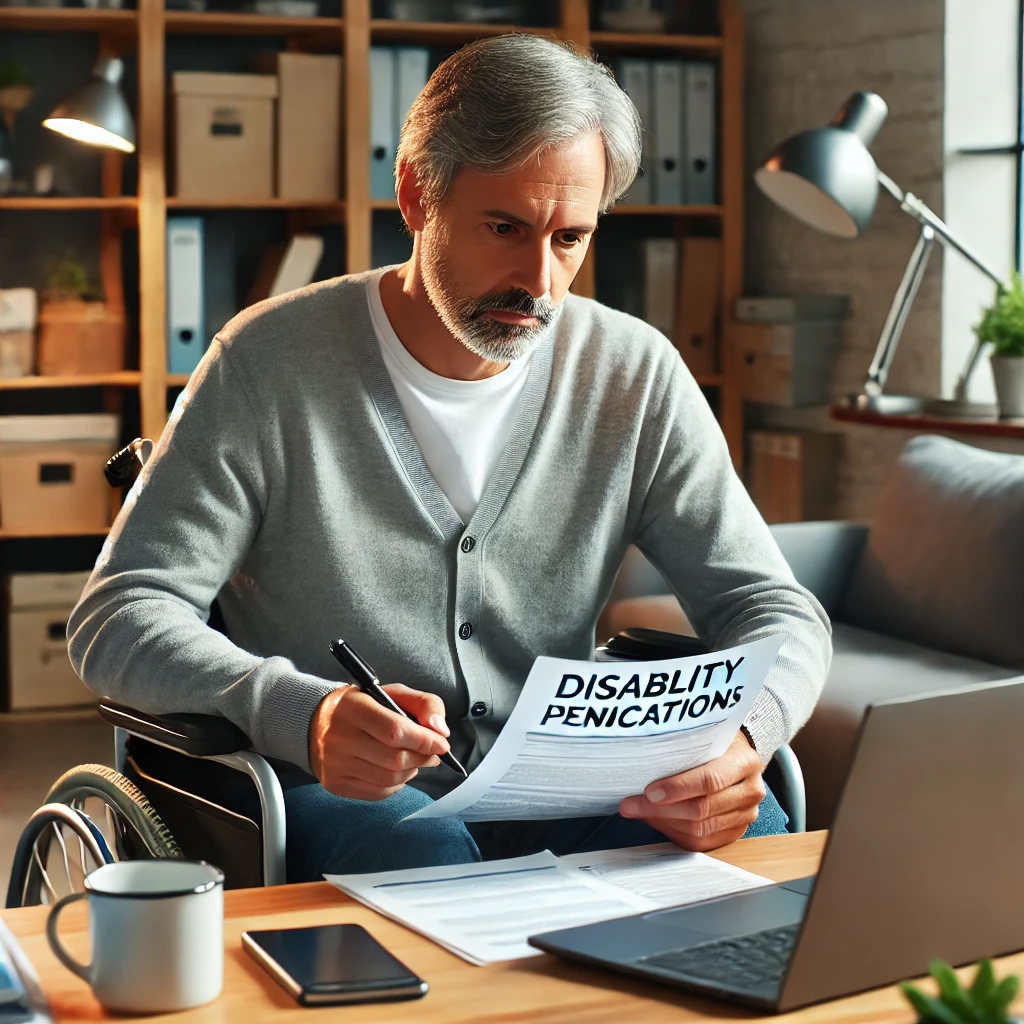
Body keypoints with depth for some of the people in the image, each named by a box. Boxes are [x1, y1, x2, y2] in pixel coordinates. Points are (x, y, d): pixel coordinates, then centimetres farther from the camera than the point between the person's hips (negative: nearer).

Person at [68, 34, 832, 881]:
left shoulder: (636, 375, 2)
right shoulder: (272, 361, -7)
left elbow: (777, 611, 3)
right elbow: (119, 619, -11)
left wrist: (744, 733, -23)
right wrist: (300, 715, -32)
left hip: (550, 792, 3)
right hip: (329, 793, -3)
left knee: (750, 821, -26)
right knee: (423, 855, -37)